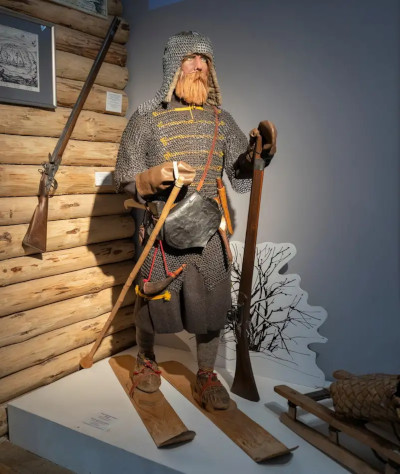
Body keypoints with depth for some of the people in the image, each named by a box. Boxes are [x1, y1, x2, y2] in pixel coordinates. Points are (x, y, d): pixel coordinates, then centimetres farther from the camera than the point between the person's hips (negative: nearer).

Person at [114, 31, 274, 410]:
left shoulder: (221, 119, 7)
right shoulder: (146, 118, -2)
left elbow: (240, 176, 5)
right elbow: (124, 180, -2)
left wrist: (257, 153, -15)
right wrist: (156, 177, -21)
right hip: (162, 234, -2)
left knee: (210, 306, 8)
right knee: (152, 304, 10)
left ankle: (206, 376, 29)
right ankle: (146, 361, 39)